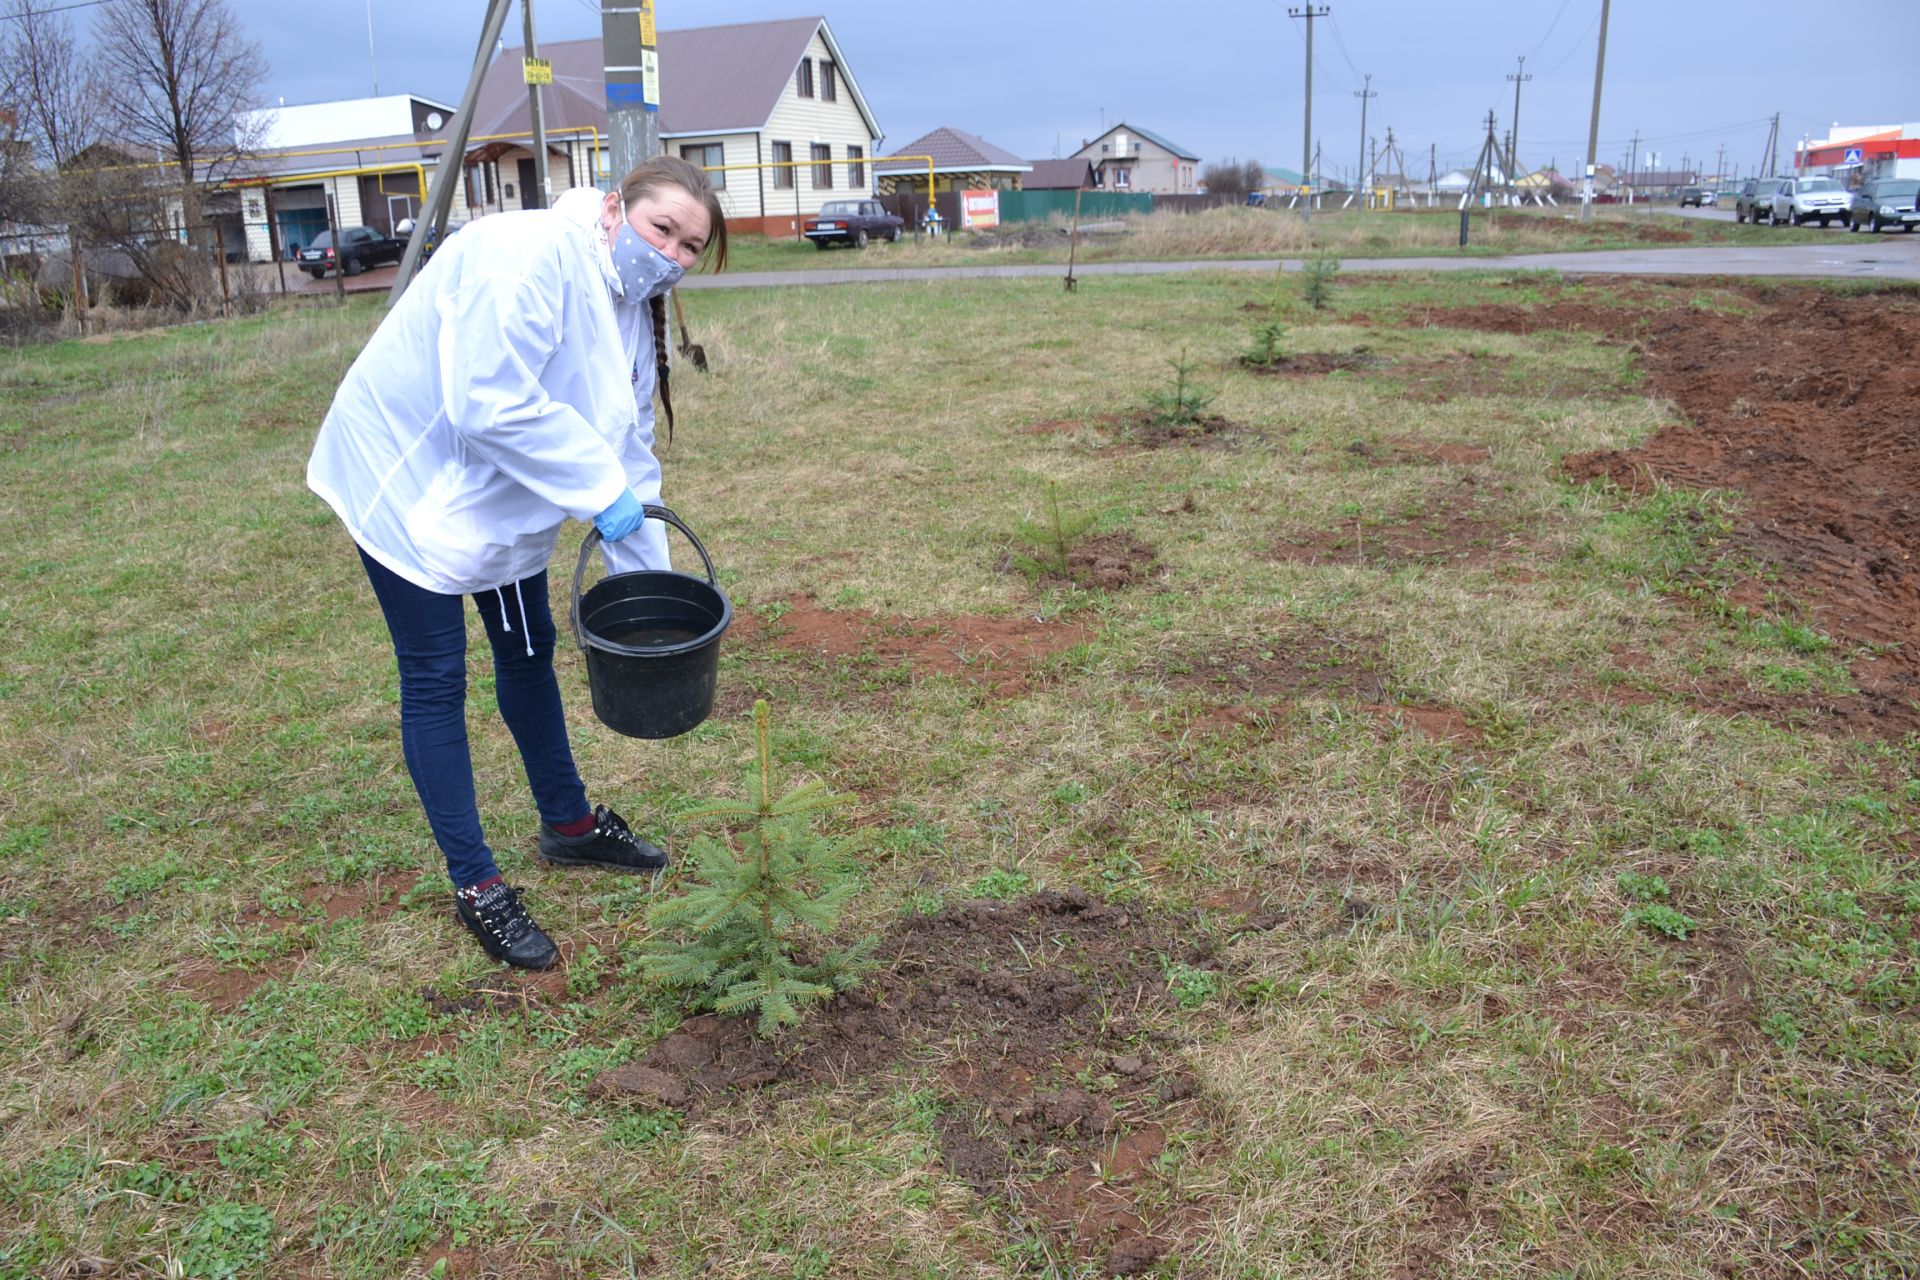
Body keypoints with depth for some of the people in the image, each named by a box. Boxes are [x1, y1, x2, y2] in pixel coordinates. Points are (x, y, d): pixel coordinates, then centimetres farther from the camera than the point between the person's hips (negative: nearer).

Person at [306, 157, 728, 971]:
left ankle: (569, 823, 36)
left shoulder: (636, 311, 1)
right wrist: (600, 490, -30)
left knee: (529, 652, 18)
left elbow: (628, 452, 4)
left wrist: (648, 582, 0)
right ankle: (475, 886, 6)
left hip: (497, 494, 9)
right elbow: (492, 406, -35)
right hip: (408, 475, -9)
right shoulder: (531, 257, -28)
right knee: (435, 680, -4)